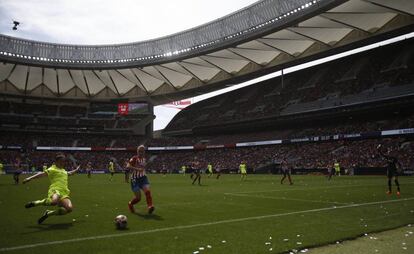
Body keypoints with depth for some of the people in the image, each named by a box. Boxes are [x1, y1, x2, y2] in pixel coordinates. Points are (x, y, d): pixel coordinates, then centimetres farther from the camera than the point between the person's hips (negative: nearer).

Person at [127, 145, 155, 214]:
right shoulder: (134, 158, -12)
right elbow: (128, 166, -28)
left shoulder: (144, 159, 9)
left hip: (143, 178, 5)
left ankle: (150, 206, -23)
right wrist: (137, 169, -36)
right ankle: (130, 204, 25)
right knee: (138, 197, -5)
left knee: (147, 191, -21)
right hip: (135, 179, -5)